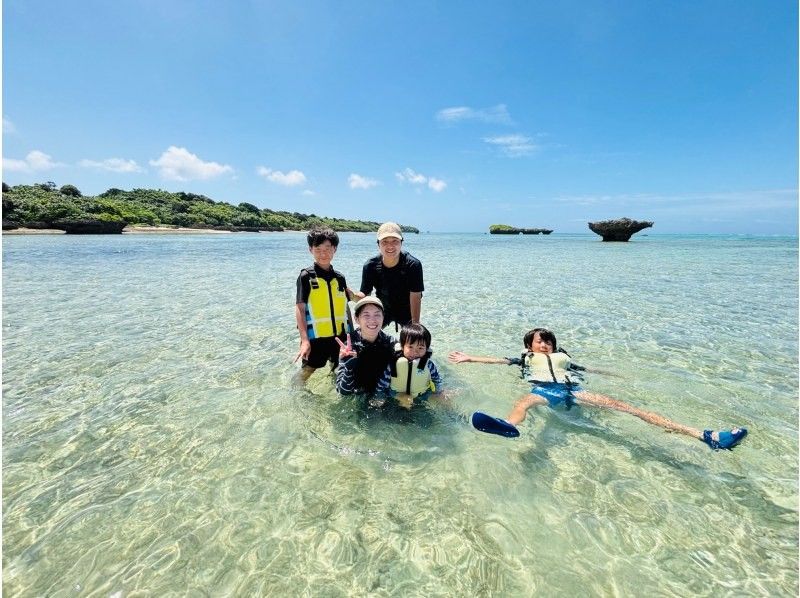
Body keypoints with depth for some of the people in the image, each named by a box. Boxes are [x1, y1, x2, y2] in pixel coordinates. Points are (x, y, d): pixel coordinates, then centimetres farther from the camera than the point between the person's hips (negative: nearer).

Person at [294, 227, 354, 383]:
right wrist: (304, 339, -18)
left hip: (339, 335, 5)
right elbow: (300, 308, -11)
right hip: (315, 336, -4)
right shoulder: (306, 276, -6)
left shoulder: (340, 278, 6)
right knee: (306, 372, 5)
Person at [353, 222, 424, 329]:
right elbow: (364, 294, -15)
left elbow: (415, 297, -24)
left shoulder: (413, 265, -27)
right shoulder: (371, 266, -20)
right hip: (382, 309, 2)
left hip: (406, 311, -2)